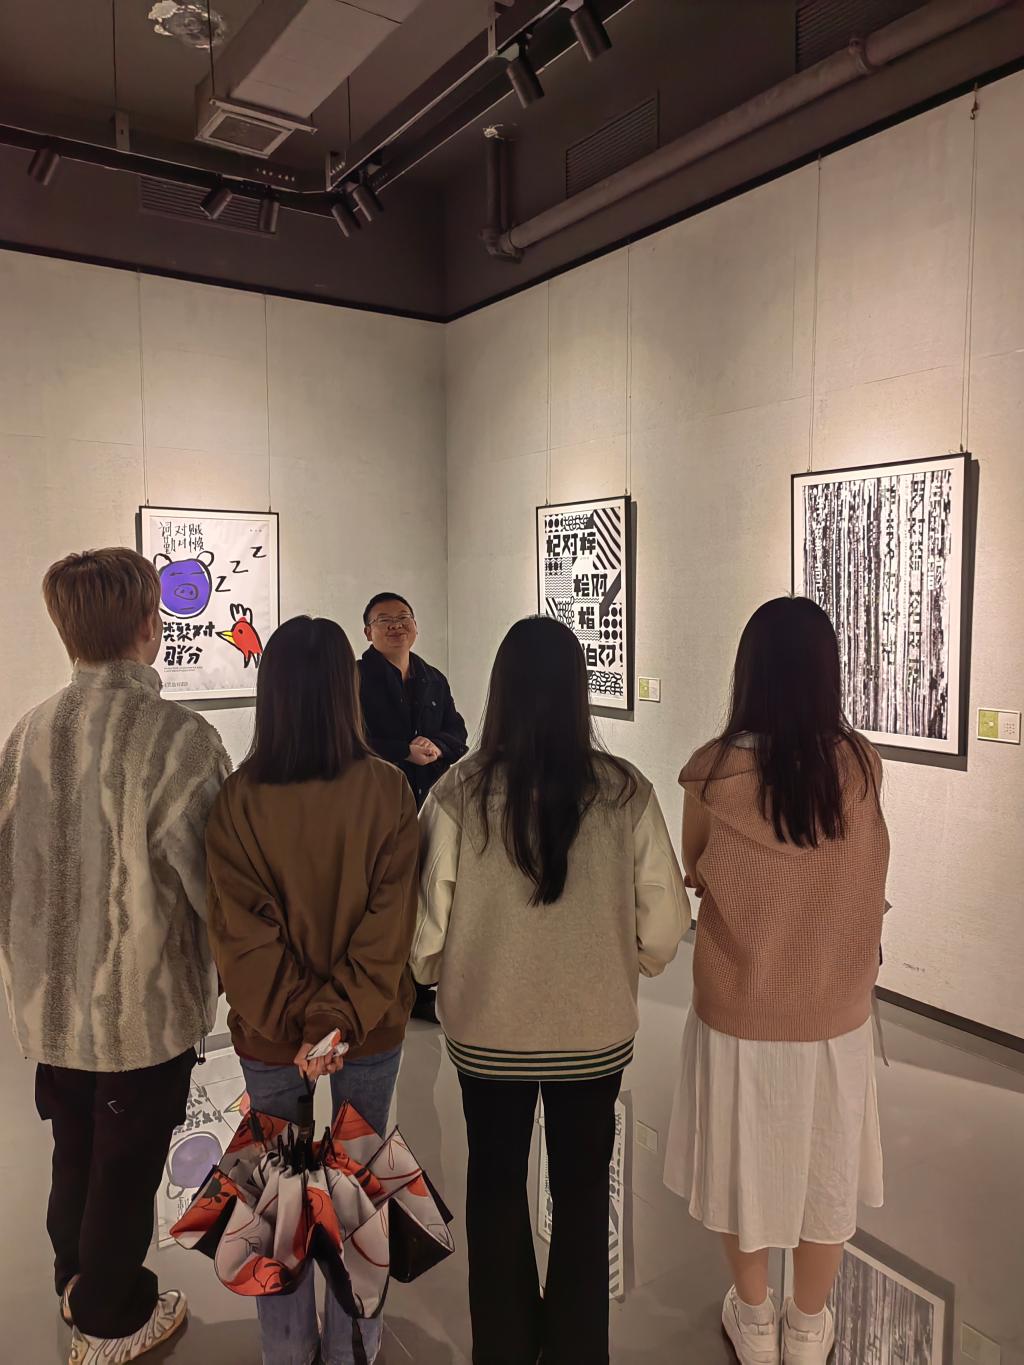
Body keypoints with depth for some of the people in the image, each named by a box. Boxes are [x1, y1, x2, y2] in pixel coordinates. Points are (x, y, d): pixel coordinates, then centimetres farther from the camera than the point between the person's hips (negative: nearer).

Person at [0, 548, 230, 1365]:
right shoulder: (179, 738, -24)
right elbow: (215, 879, -22)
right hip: (149, 1002, -5)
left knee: (75, 1154, 26)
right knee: (127, 1167, 16)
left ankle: (80, 1280, 50)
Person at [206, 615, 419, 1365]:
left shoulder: (239, 798, -15)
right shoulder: (387, 790, -16)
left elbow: (242, 931, -15)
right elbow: (390, 921, -18)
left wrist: (293, 1023, -12)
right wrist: (340, 1018, -15)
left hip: (269, 1031, 1)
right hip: (371, 1024, 0)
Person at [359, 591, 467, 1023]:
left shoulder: (433, 680, 15)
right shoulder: (356, 678, -4)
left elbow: (457, 735, 11)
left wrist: (436, 746, -11)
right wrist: (407, 751, -15)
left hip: (430, 805, 6)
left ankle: (419, 991, 25)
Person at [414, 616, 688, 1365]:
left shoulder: (459, 793, -20)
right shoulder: (626, 792, -17)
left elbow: (428, 925, -13)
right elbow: (664, 924, -12)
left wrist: (438, 971, 9)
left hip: (487, 1030, 0)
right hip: (595, 1030, 1)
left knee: (496, 1184, 25)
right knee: (582, 1189, 25)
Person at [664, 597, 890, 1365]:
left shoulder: (715, 771, -18)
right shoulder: (861, 765, -13)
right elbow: (860, 875, 5)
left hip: (739, 1010, -1)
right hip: (835, 1012, 2)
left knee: (748, 1162, 20)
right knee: (825, 1169, 22)